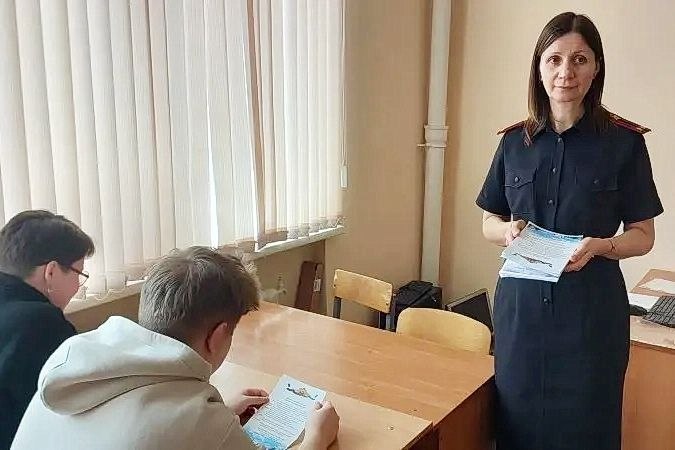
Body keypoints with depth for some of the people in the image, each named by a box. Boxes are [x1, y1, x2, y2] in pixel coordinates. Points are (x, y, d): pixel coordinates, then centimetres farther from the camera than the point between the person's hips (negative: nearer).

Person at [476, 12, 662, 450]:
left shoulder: (624, 142, -4)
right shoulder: (516, 141, 4)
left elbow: (643, 236, 0)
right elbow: (489, 222, 11)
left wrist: (600, 245, -20)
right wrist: (508, 229, -11)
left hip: (591, 308, -2)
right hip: (520, 303, 3)